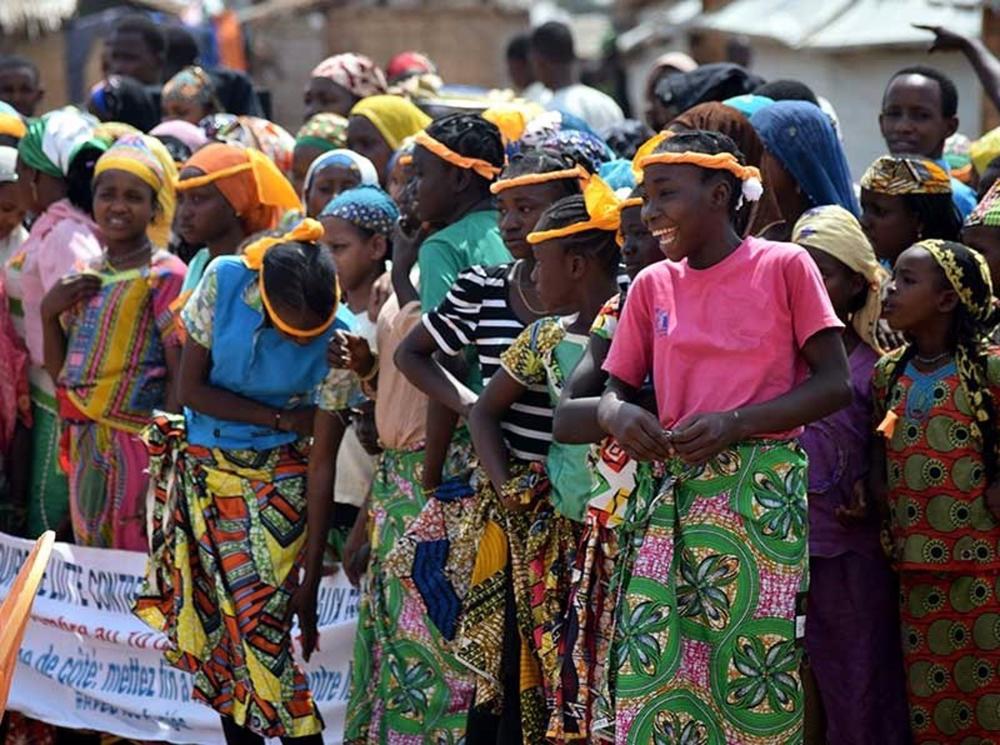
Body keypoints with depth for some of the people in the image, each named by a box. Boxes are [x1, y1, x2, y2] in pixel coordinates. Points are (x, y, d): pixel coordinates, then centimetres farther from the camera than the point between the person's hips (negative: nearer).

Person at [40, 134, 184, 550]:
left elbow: (179, 376, -12)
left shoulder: (164, 276, -8)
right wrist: (49, 312, 1)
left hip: (137, 444, -7)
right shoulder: (83, 280, 13)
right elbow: (61, 372, 17)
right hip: (85, 446, 7)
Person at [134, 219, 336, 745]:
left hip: (275, 480, -3)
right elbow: (190, 389, -10)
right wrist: (281, 419, -16)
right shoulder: (223, 283, -15)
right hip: (203, 468, 3)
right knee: (217, 622, 7)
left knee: (260, 626, -11)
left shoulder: (335, 337, -17)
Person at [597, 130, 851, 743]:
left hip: (763, 493, -3)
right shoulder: (652, 286, 12)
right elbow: (614, 390, 15)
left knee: (755, 677, -5)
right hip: (671, 496, 3)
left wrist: (736, 423, -15)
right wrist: (618, 414, -10)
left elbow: (835, 385, -2)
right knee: (650, 674, -6)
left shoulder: (784, 266, 1)